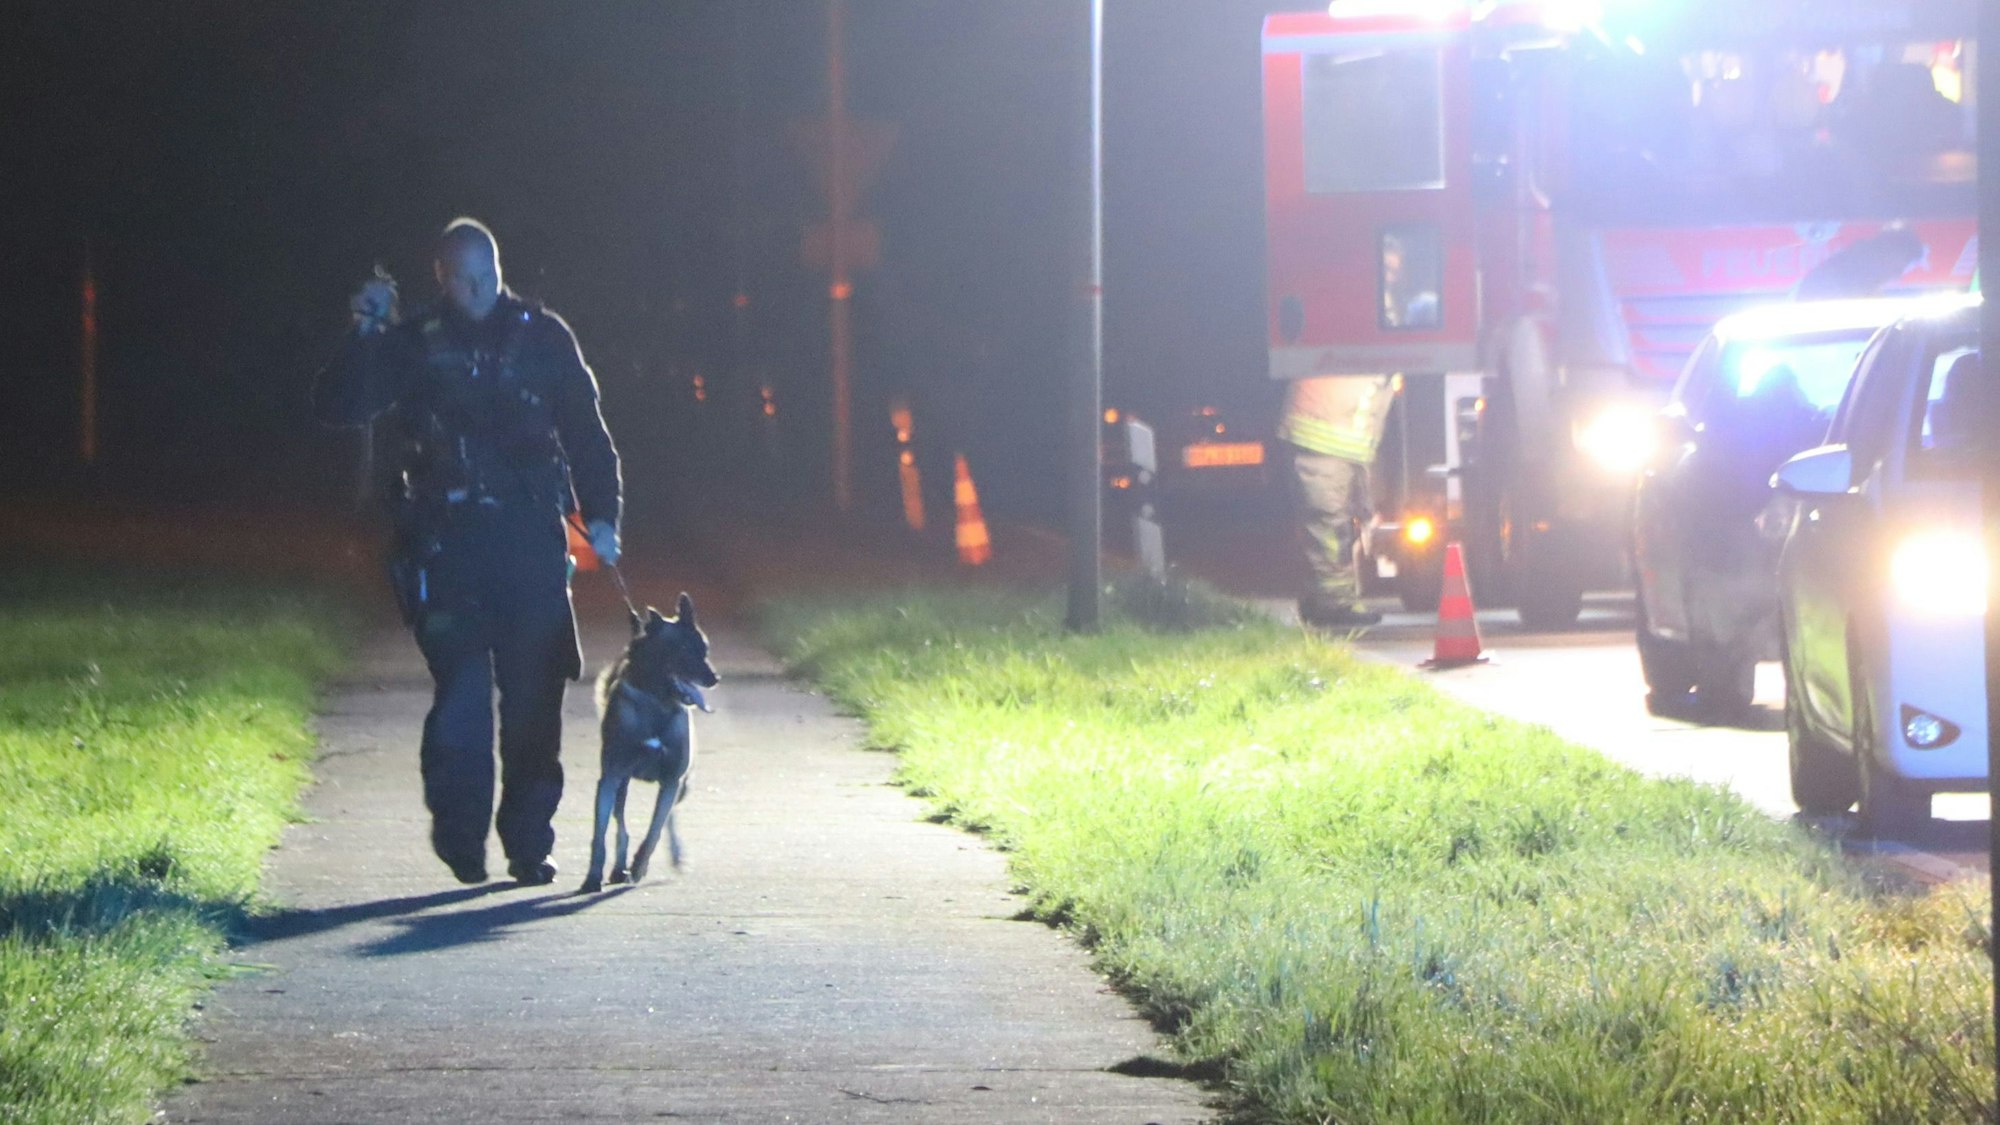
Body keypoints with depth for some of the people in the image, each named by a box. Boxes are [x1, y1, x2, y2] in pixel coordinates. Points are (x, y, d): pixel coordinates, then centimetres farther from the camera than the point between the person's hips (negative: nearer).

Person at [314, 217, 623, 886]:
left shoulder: (541, 339, 9)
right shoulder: (414, 346, 7)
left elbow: (587, 434, 12)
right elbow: (338, 408, 1)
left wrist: (600, 516, 3)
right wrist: (364, 338, -12)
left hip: (530, 536, 1)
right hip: (448, 542, -1)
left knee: (533, 693, 1)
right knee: (461, 688, -11)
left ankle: (528, 843, 10)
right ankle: (461, 840, -2)